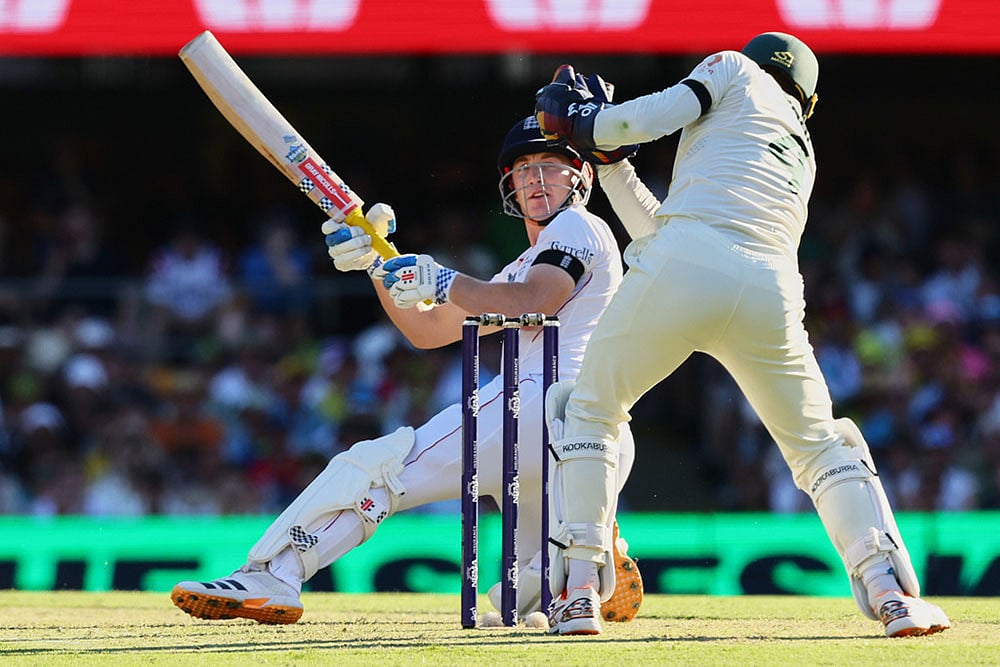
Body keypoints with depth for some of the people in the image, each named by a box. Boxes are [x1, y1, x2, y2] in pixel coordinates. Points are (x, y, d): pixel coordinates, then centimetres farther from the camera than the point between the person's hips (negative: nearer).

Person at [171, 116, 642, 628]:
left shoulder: (580, 227, 7)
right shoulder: (523, 268, 35)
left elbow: (531, 305, -13)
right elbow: (427, 329, 29)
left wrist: (444, 281, -11)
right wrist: (378, 262, 17)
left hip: (548, 396, -10)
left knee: (378, 465, -14)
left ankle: (272, 576, -26)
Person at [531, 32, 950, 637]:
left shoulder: (736, 70, 22)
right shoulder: (803, 156, 35)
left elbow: (650, 118, 4)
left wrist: (586, 126, 23)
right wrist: (608, 161, 40)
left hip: (682, 274, -4)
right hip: (771, 292, 4)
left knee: (591, 411, 19)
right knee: (822, 446, 19)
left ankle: (580, 586, 9)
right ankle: (890, 588, -2)